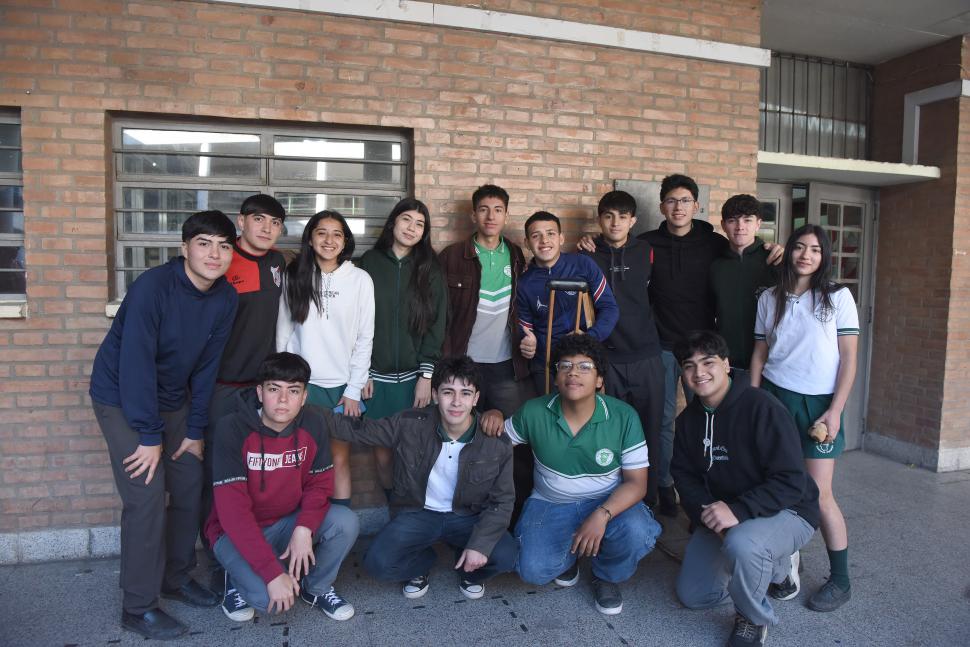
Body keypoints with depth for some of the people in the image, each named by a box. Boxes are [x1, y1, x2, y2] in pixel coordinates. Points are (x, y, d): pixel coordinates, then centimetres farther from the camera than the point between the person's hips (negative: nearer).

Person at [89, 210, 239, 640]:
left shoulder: (226, 298, -8)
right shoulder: (153, 286, -26)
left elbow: (207, 365, -2)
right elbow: (136, 362, -26)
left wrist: (196, 429, -1)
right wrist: (149, 435, -23)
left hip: (172, 399, 6)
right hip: (122, 399, -6)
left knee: (190, 488, 8)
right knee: (147, 496, -10)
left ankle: (177, 576, 29)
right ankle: (138, 608, 7)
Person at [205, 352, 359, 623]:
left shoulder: (313, 423, -11)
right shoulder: (233, 428, -24)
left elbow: (319, 483, -2)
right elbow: (232, 507, -27)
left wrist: (304, 529, -23)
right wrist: (272, 573, -31)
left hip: (287, 522, 4)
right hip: (238, 532, -4)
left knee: (346, 523, -22)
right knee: (269, 598, -28)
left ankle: (316, 587, 7)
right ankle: (239, 577, 8)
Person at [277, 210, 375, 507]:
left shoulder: (360, 280, -1)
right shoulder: (295, 276, 3)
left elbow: (365, 338, 0)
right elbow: (283, 332, 4)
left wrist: (354, 389, -2)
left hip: (342, 385, -1)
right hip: (302, 383, 1)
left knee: (340, 457, 5)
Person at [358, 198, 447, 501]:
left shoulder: (430, 268, 3)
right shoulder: (370, 262, 3)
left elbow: (437, 325, 0)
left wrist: (426, 375, -6)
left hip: (414, 376, 0)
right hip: (376, 375, 1)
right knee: (382, 451, 5)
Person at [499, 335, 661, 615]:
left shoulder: (624, 417, -15)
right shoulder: (534, 412, -12)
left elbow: (636, 482, -15)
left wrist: (602, 515, -32)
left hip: (608, 501, 0)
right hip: (550, 503, 1)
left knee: (637, 533, -32)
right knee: (532, 570, -23)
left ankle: (606, 576, 6)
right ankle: (568, 555, 17)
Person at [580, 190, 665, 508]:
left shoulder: (647, 252, 6)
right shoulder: (587, 256, 4)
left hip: (646, 356, 1)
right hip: (606, 358, -1)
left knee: (648, 432, 5)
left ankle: (647, 499, 20)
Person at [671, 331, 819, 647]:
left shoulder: (762, 407, -24)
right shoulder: (688, 419, -1)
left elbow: (791, 481, -27)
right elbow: (684, 475, 1)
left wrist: (738, 511, -37)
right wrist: (707, 512, -19)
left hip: (785, 511, -7)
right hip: (721, 513, 7)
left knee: (741, 544, -41)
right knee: (692, 595, 9)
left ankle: (753, 619, -7)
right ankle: (777, 567, 27)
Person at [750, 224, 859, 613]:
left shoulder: (838, 297, 2)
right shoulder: (769, 299, 9)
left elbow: (849, 358, -1)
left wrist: (835, 410, -8)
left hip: (818, 403, -2)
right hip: (774, 396, 2)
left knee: (819, 493, -4)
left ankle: (840, 580, 11)